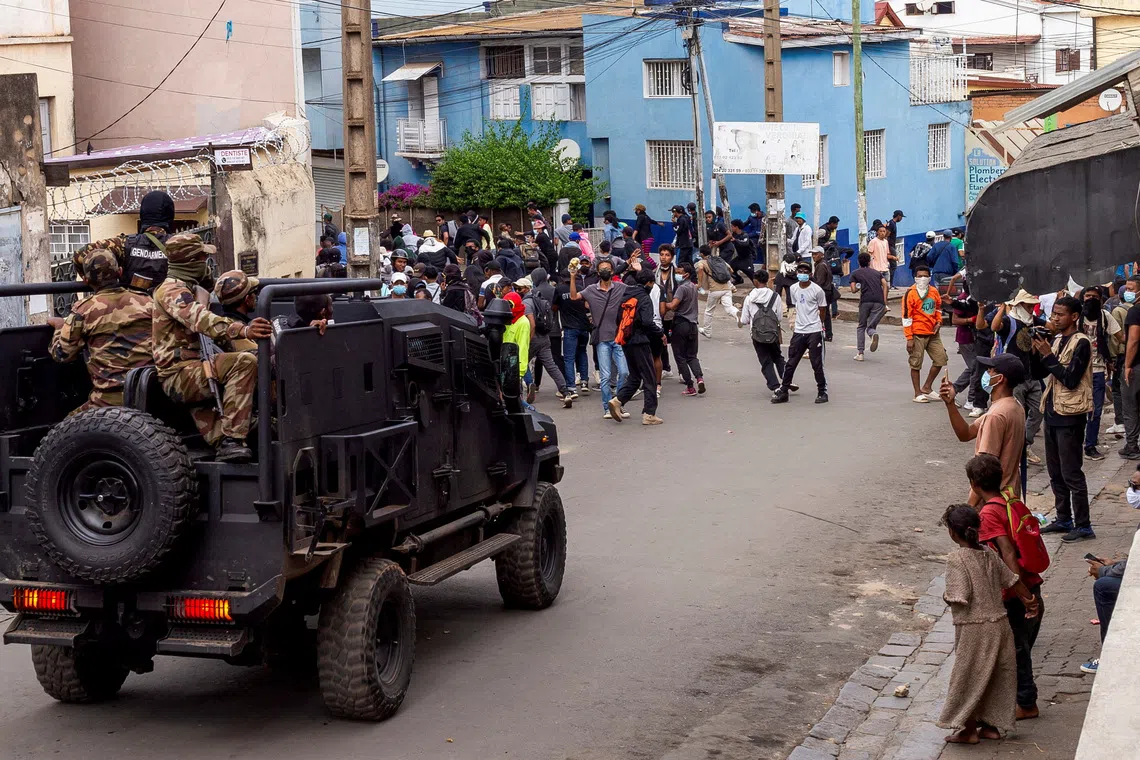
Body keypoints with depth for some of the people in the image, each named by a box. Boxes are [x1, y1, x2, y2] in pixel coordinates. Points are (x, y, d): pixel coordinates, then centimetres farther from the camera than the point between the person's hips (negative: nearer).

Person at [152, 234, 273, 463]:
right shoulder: (171, 289, -8)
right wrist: (242, 330, -43)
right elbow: (200, 320, -29)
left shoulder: (188, 289, 26)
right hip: (179, 374, -11)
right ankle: (231, 440, -34)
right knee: (244, 362, -27)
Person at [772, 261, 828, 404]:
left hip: (814, 332, -5)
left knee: (817, 364, 0)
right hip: (798, 332, 5)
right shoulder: (794, 289, 5)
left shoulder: (817, 290, -9)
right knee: (790, 364, 7)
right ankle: (783, 391, 14)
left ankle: (822, 391, 12)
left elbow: (822, 310, 1)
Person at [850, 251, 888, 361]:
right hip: (879, 302, 2)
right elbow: (885, 284, 8)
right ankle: (874, 334, -31)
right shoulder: (876, 272, 24)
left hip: (865, 300, -2)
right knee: (871, 327, 7)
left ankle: (860, 353, 4)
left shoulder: (855, 273, 16)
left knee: (861, 327, 14)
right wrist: (885, 303, 4)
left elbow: (853, 290, 4)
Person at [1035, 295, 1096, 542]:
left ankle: (1083, 525, -1)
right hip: (1053, 411, 9)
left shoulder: (1081, 343, -13)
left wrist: (1048, 354, -18)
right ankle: (1064, 519, 24)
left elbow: (1070, 379, -20)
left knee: (1071, 473, -6)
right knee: (1055, 472, 14)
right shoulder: (1057, 339, 12)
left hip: (1070, 415, -9)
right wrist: (1038, 352, -1)